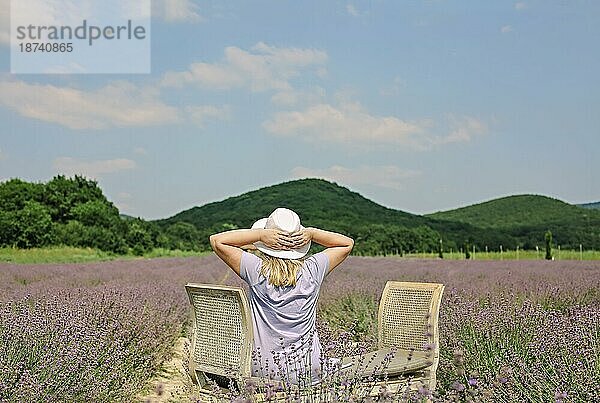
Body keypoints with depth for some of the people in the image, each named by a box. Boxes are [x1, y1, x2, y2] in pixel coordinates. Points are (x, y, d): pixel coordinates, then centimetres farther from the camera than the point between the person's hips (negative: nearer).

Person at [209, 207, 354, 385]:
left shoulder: (257, 270, -15)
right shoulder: (312, 270, -9)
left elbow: (217, 240, -4)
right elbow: (347, 243, 7)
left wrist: (260, 234, -13)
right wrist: (311, 233, -7)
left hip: (263, 371, -1)